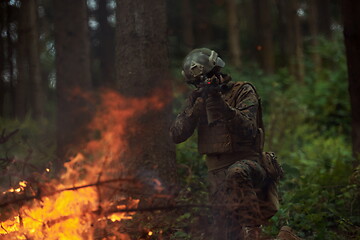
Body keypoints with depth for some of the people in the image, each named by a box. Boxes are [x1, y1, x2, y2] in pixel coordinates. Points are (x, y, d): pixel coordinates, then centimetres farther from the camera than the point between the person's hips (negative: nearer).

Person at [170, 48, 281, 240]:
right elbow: (176, 135, 0)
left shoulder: (243, 92, -3)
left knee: (236, 174, -40)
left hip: (245, 161, -5)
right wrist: (198, 106, -12)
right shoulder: (197, 98, 11)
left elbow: (247, 130, -18)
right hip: (217, 172, 5)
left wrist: (220, 102, -25)